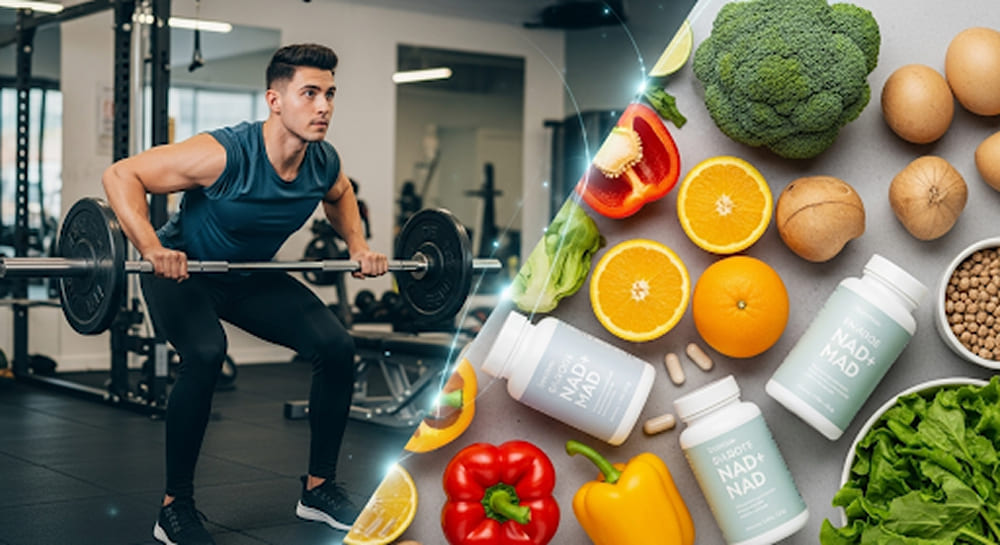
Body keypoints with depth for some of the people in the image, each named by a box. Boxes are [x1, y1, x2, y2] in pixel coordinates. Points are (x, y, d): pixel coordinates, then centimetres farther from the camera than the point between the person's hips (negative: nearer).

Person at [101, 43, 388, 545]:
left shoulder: (324, 163, -14)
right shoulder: (224, 154, -33)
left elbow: (339, 195, 13)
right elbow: (121, 174, -29)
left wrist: (358, 247, -1)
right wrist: (152, 250, -41)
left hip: (251, 276, 6)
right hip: (182, 270, -6)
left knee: (336, 347, -9)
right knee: (205, 354, -33)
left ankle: (319, 489, 8)